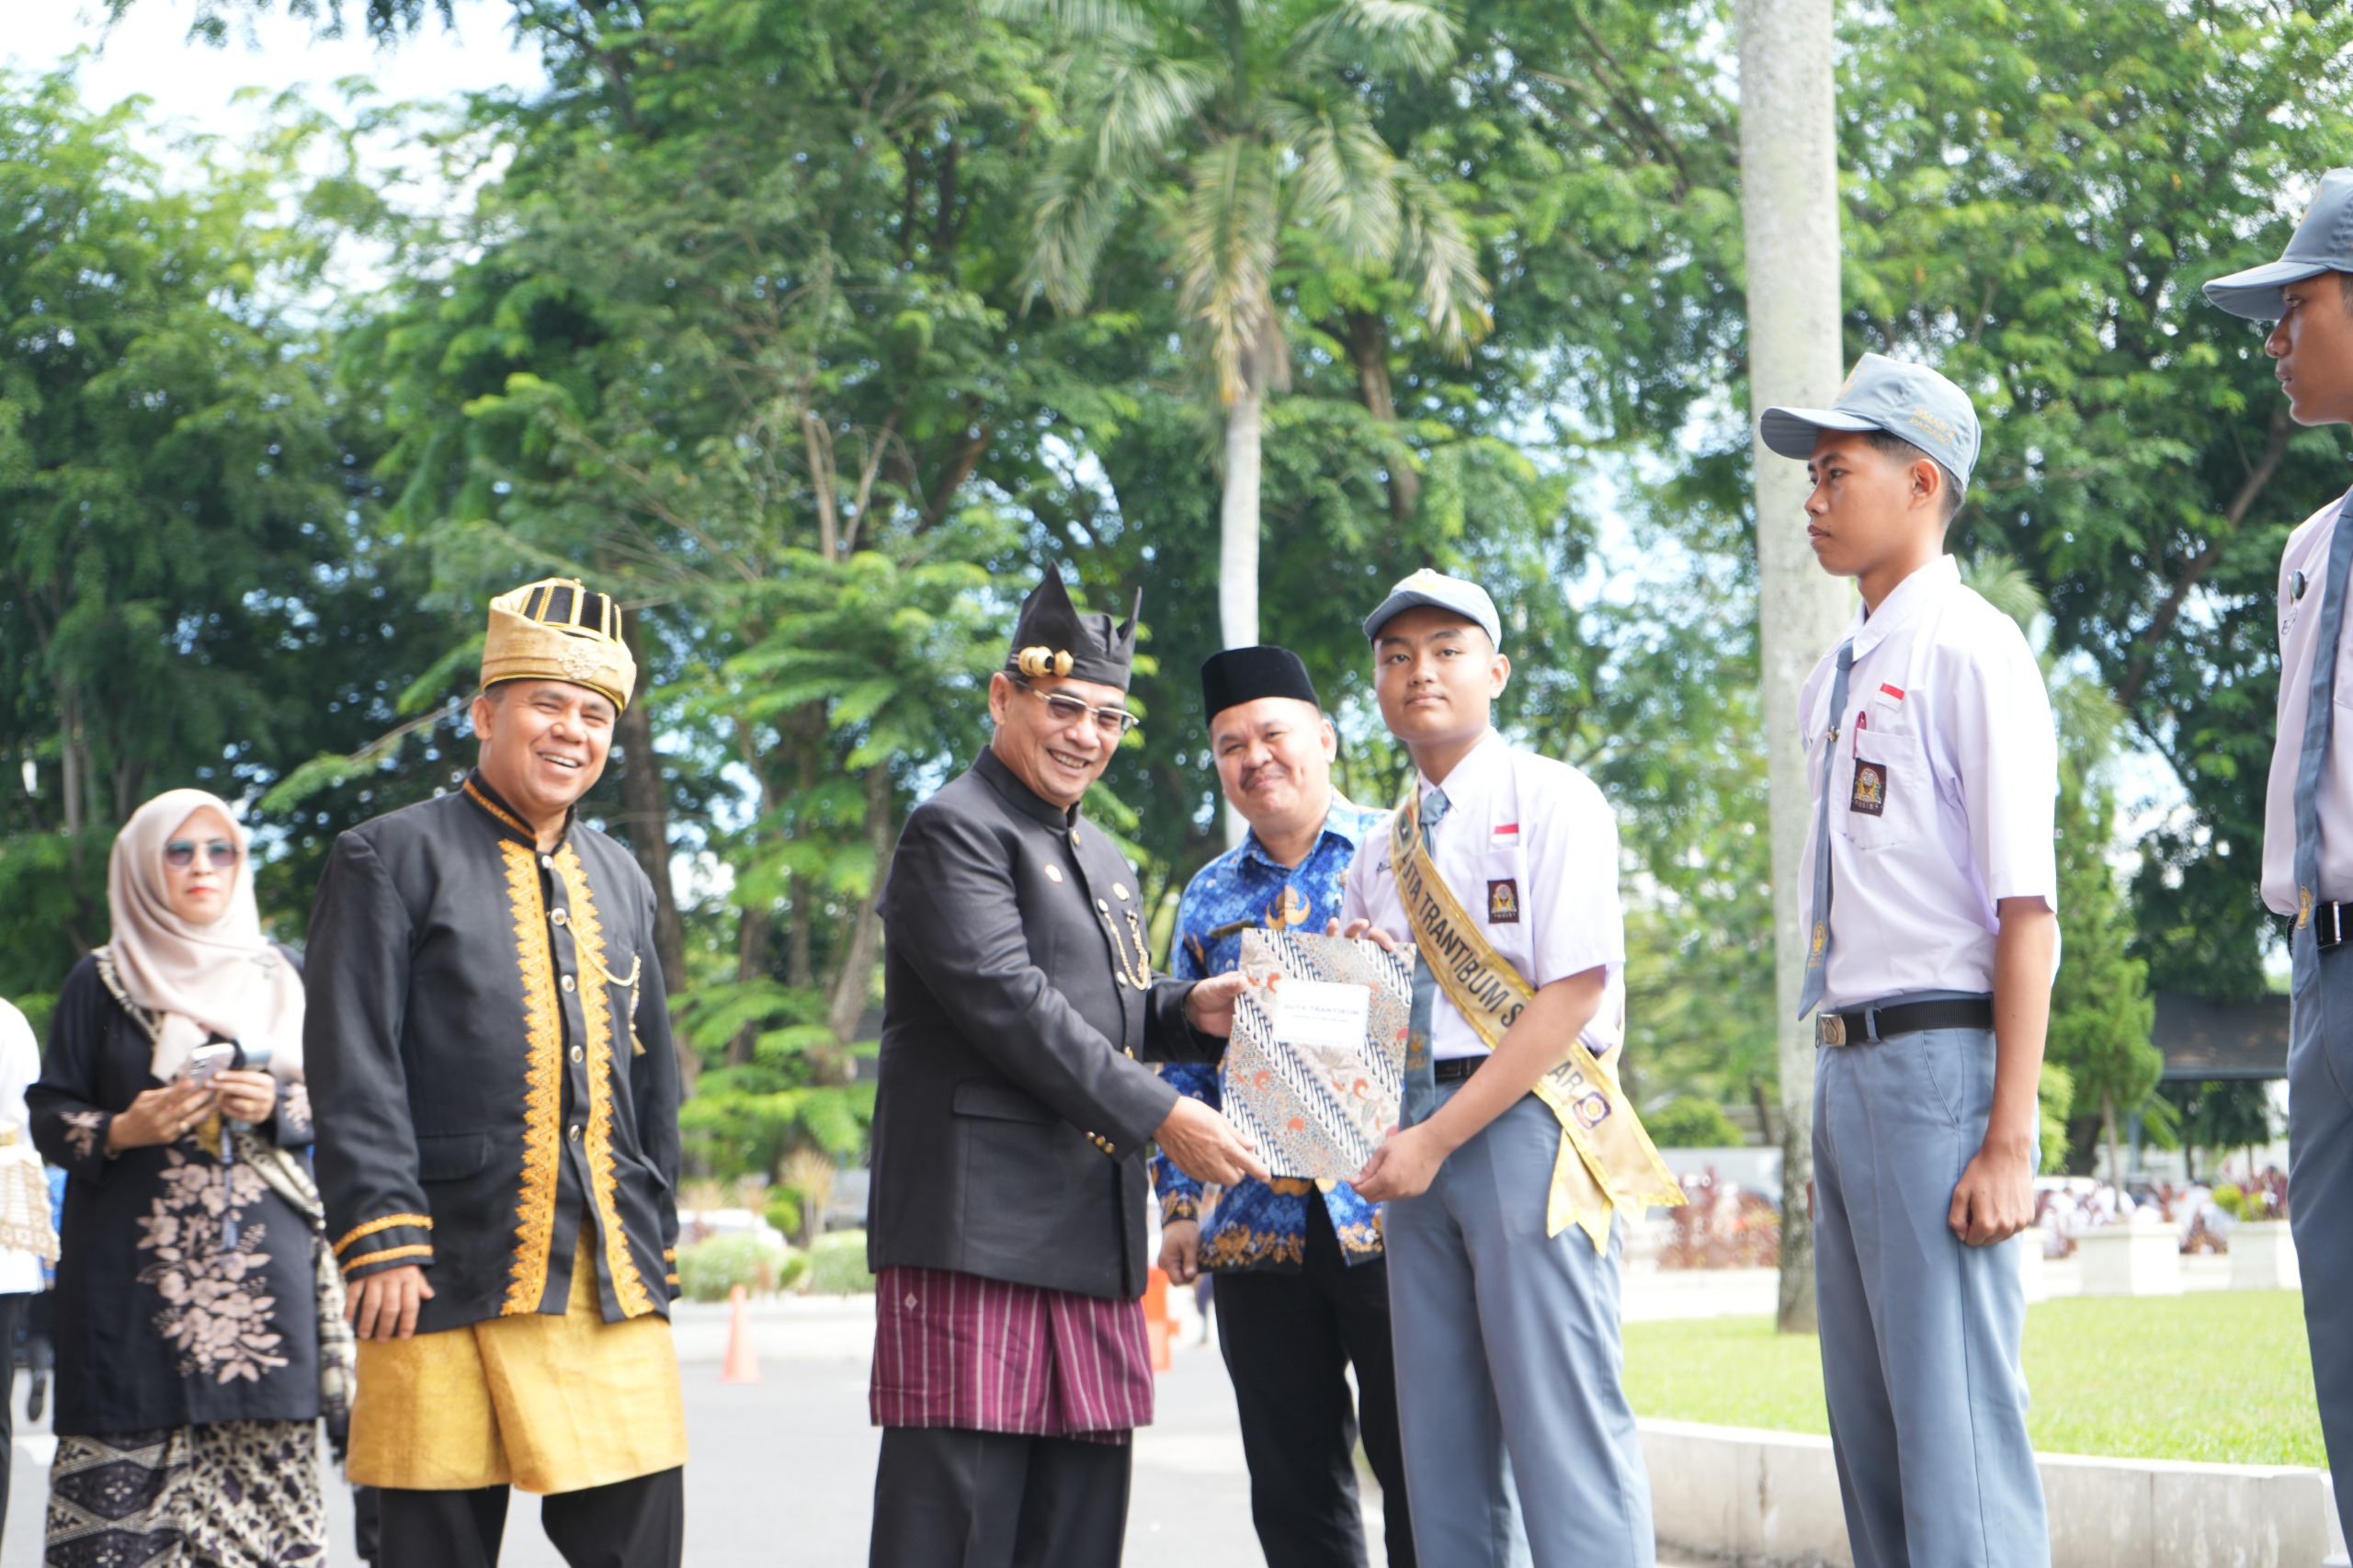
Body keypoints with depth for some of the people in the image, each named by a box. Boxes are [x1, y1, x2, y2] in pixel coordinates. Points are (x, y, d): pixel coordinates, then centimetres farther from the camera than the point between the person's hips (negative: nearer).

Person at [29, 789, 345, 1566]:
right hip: (133, 1268, -2)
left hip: (259, 1258, 2)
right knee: (133, 1448, -10)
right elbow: (48, 1115, 5)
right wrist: (121, 1130, -13)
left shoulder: (279, 978, 15)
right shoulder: (100, 982, 8)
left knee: (259, 1440, -7)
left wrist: (275, 1108, -6)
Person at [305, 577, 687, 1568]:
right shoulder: (391, 860, 1)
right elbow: (353, 1072, -6)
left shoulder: (620, 881, 19)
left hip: (612, 1283, 5)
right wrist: (381, 1244, -14)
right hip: (449, 1275, -5)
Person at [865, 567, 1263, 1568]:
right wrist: (1161, 1116, -18)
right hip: (975, 1219, -9)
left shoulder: (1107, 864, 25)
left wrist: (1186, 1010, 8)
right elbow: (1008, 1002, -16)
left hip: (1094, 1231, 9)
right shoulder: (954, 830, -5)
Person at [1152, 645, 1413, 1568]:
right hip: (1257, 1231, 4)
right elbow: (1182, 1067, 18)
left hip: (1392, 1213, -4)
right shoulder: (1208, 897, 17)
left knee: (1421, 1469, -4)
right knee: (1293, 1492, 6)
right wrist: (1179, 1205, 9)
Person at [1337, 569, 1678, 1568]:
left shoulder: (1552, 800, -1)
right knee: (1444, 1443, 4)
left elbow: (1573, 994, -10)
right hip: (1416, 1135, 7)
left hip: (1531, 1120, -6)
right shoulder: (1380, 854, 19)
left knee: (1560, 1418, -12)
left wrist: (1441, 1138, -14)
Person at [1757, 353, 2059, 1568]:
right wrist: (1835, 1093, 15)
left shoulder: (1970, 650, -9)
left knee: (1957, 1443, -9)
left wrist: (2008, 1140, -20)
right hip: (1848, 1063, 9)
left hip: (1939, 1059, -9)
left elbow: (2027, 909, -15)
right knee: (1867, 1435, 11)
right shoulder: (1834, 679, 16)